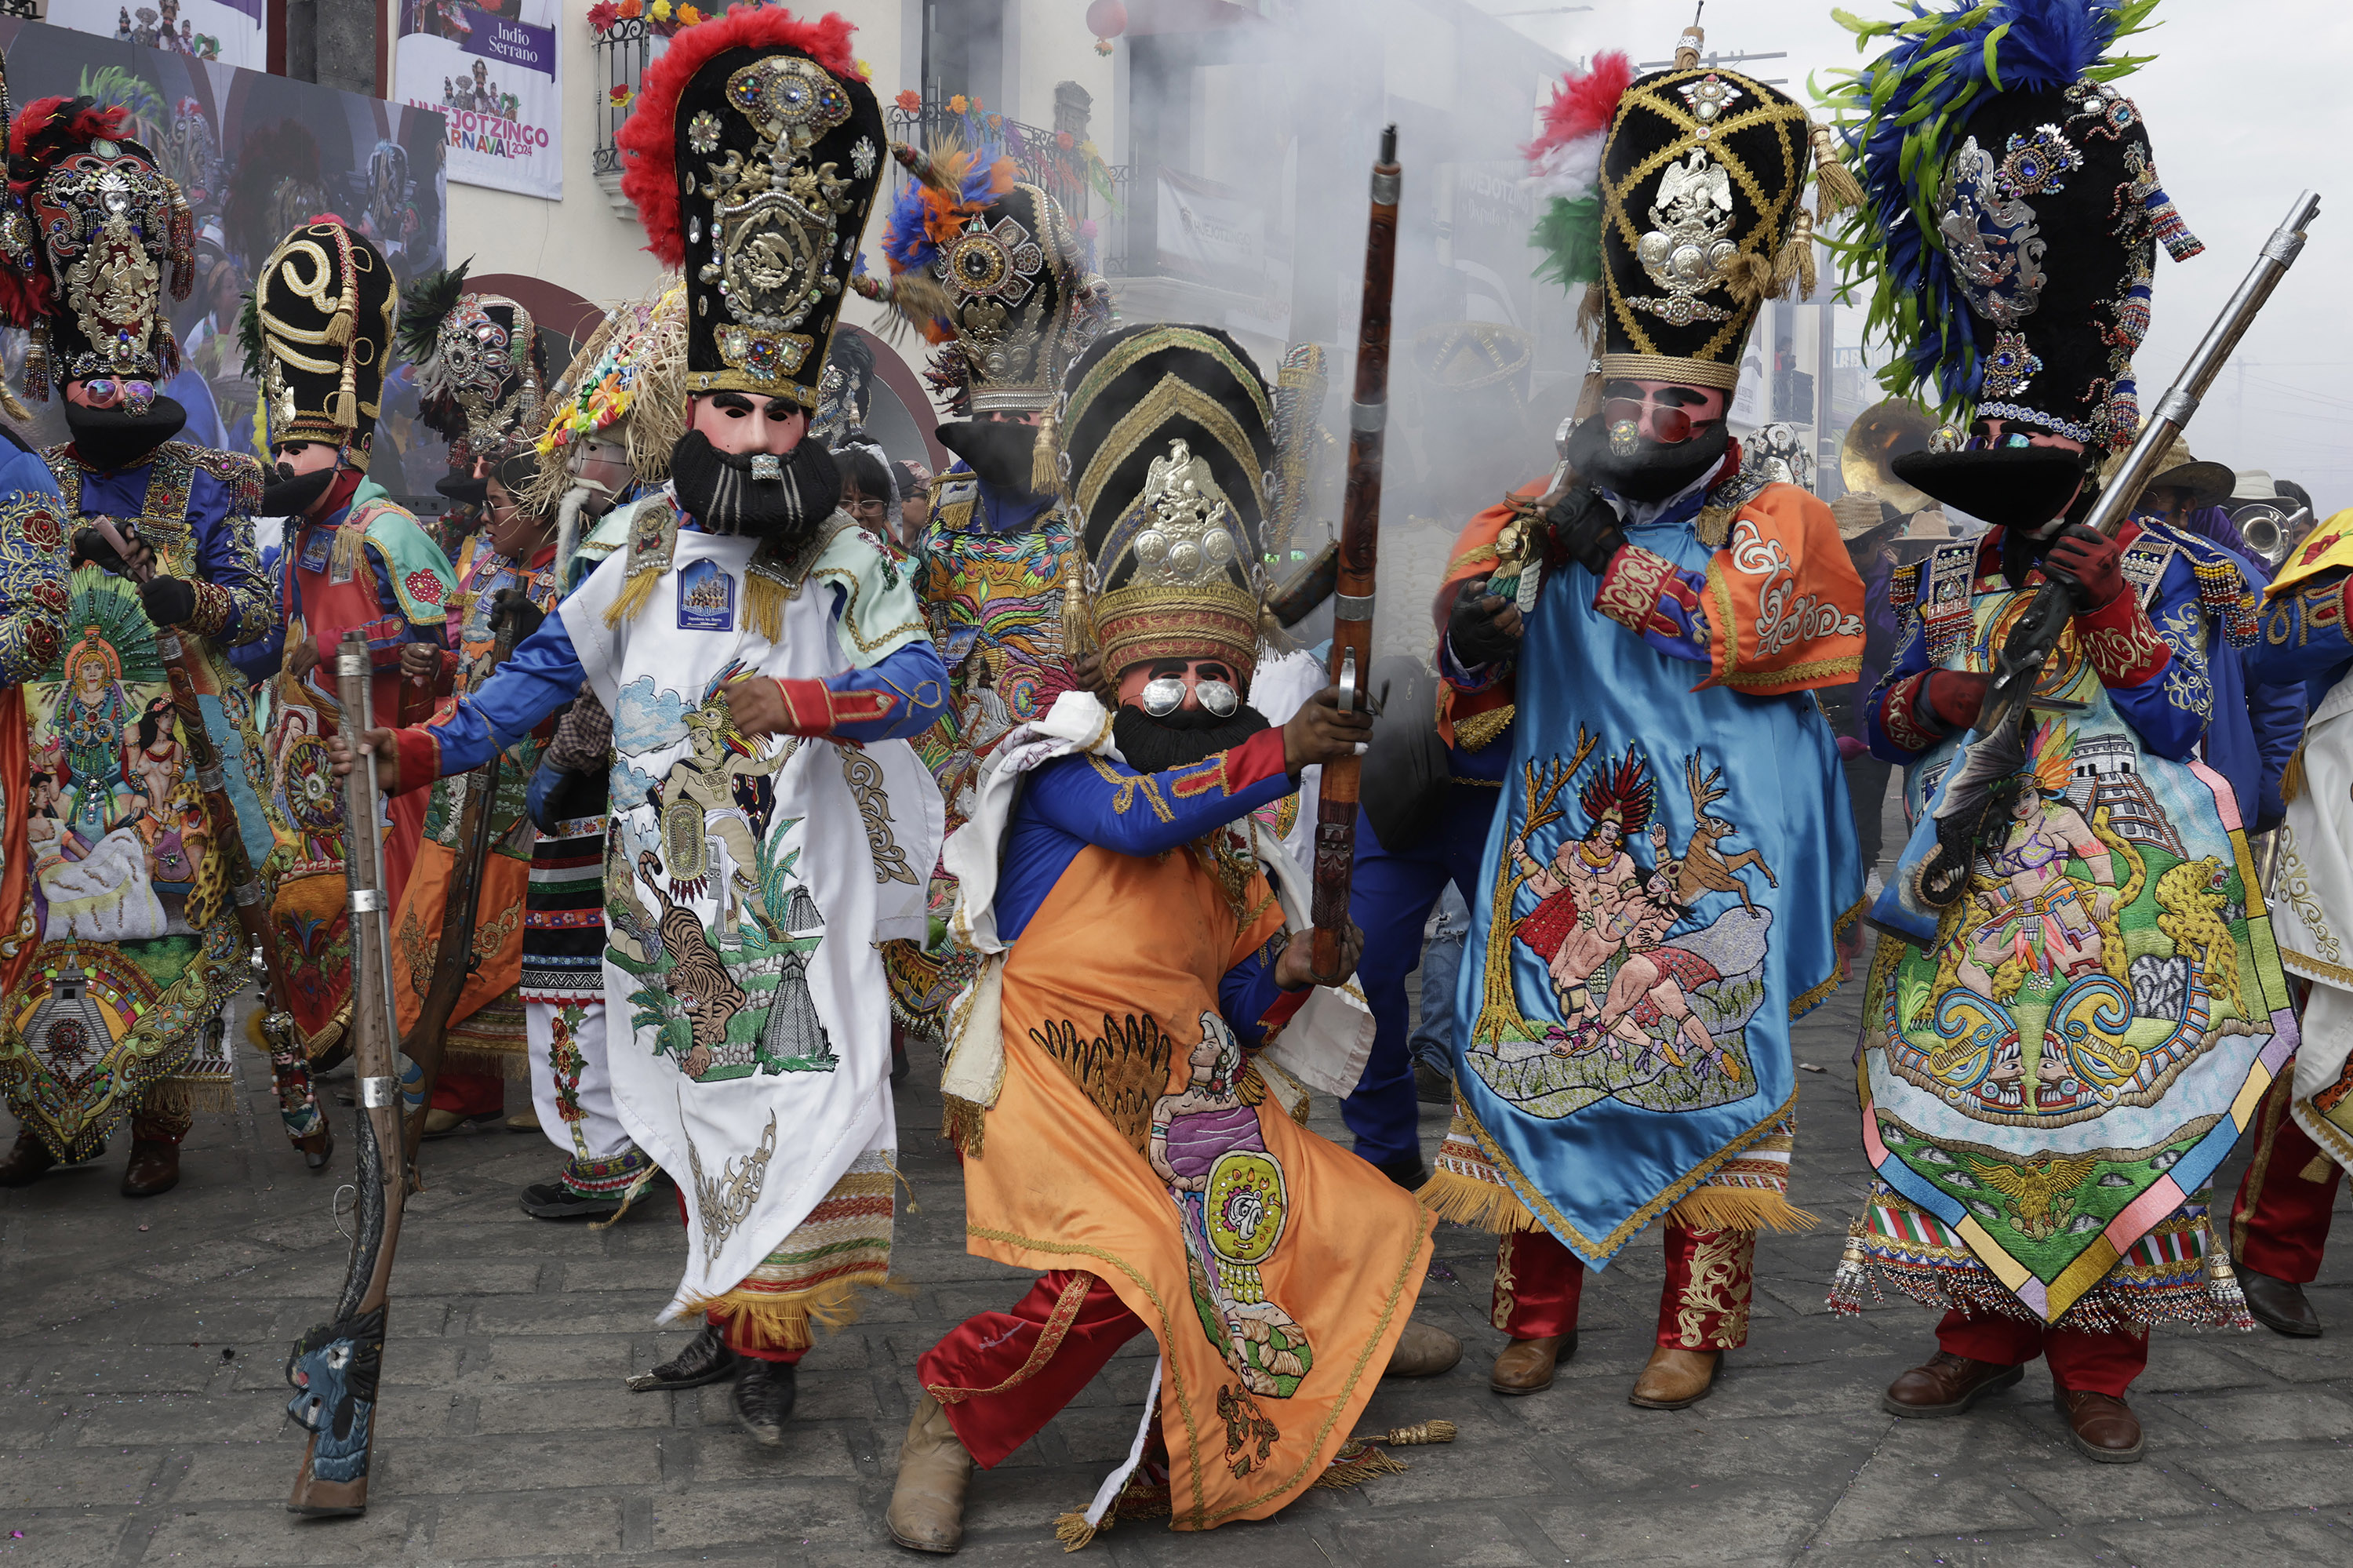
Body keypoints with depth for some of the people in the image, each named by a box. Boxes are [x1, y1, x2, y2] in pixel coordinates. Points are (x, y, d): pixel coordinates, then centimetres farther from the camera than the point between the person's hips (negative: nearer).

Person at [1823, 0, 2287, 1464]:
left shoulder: (2158, 574, 1)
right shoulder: (1946, 576, 10)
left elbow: (2185, 725, -8)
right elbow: (1882, 727, 9)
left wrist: (2117, 615, -15)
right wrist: (1939, 690, -11)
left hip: (2117, 917, -3)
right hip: (1975, 903, 3)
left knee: (2112, 1117, 0)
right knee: (1967, 1108, 6)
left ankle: (2096, 1360, 13)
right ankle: (1986, 1332, 20)